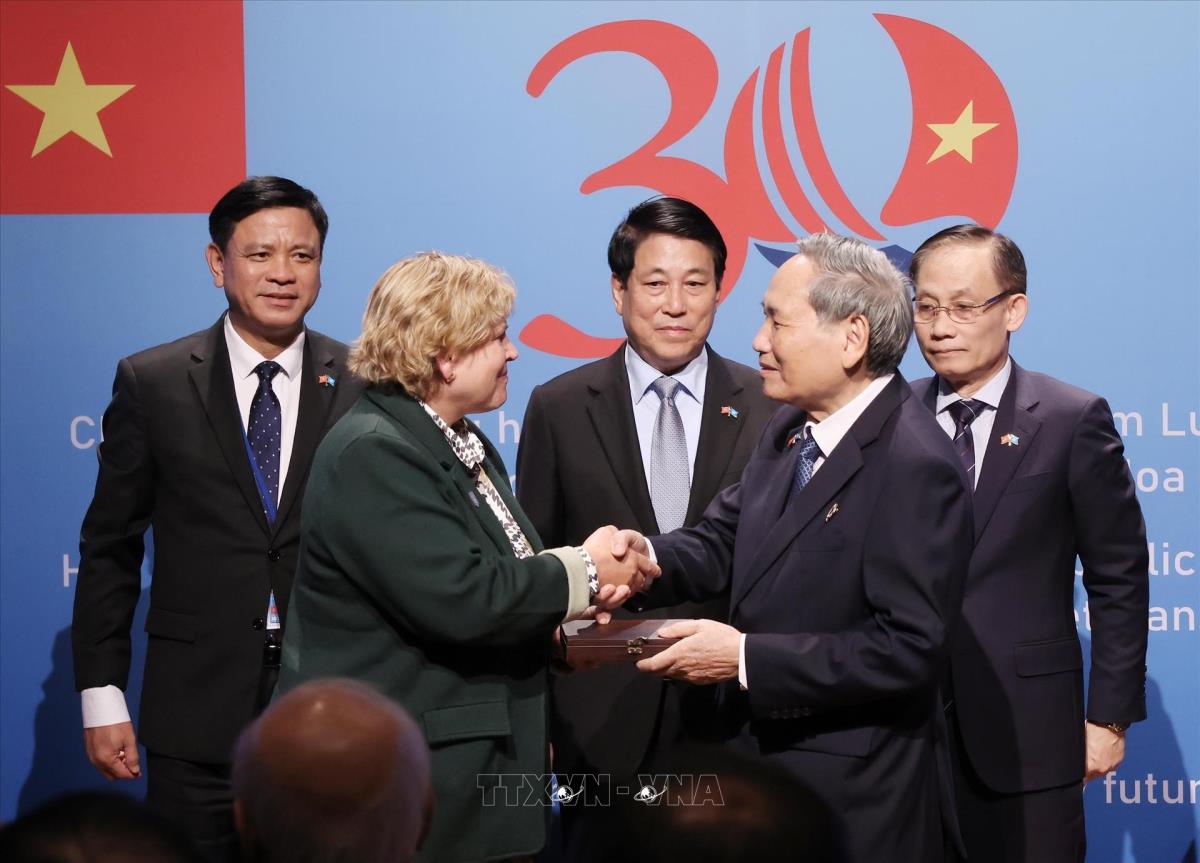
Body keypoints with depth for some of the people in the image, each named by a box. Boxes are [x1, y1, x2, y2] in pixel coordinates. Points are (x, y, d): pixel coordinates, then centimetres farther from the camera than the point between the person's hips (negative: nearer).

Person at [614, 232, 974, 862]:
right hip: (759, 758, 8)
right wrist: (647, 558, -15)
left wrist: (746, 658, -23)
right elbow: (721, 543, 8)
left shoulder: (915, 466, -21)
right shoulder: (790, 430, 7)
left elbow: (908, 648, -25)